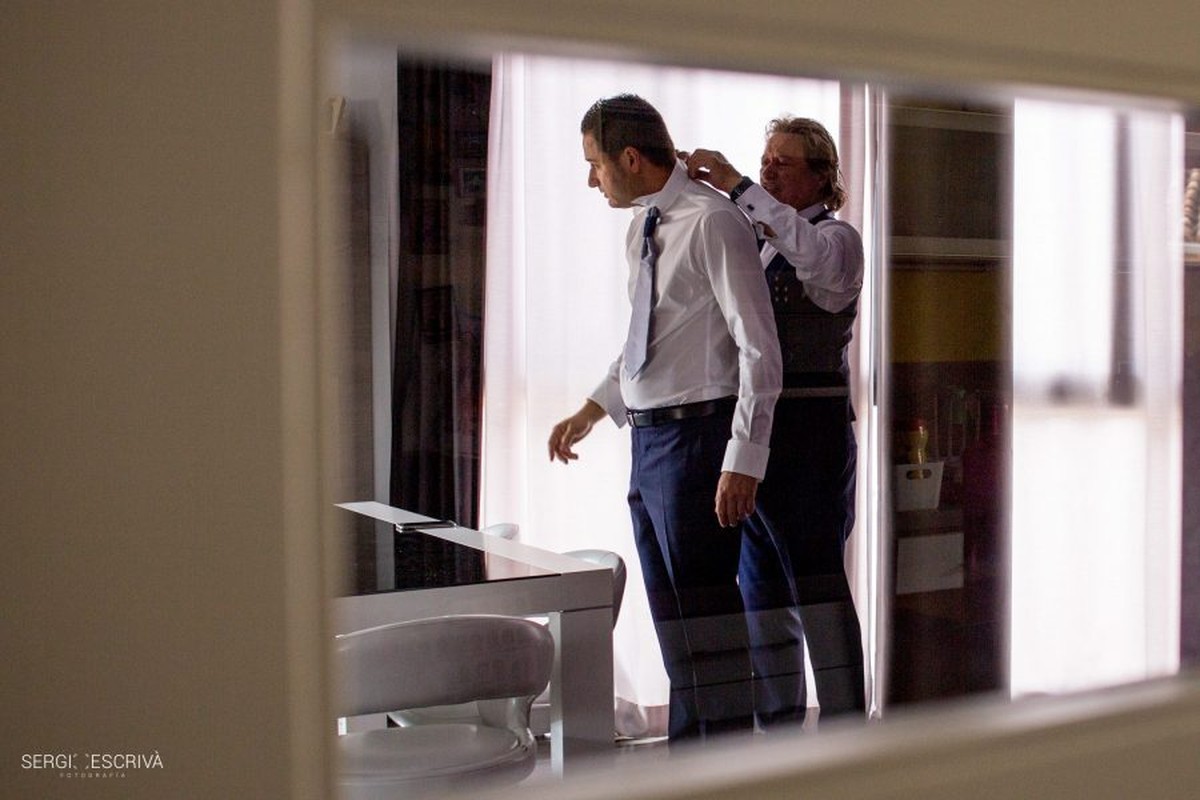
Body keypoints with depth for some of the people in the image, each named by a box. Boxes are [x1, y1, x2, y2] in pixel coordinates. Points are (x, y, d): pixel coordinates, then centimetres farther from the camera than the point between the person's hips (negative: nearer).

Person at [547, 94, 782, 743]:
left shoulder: (712, 221, -15)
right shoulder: (642, 228, 12)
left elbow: (759, 348, -18)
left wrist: (743, 462, -22)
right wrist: (591, 412, 21)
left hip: (696, 434, -9)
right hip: (648, 439, 9)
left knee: (706, 613, -4)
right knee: (670, 614, 18)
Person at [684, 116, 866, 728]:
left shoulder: (837, 237, -3)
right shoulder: (753, 242, 20)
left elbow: (812, 252, -26)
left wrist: (738, 187, -26)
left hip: (809, 430, -8)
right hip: (753, 429, 8)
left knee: (816, 581, -8)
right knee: (761, 586, 11)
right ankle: (779, 729, 21)